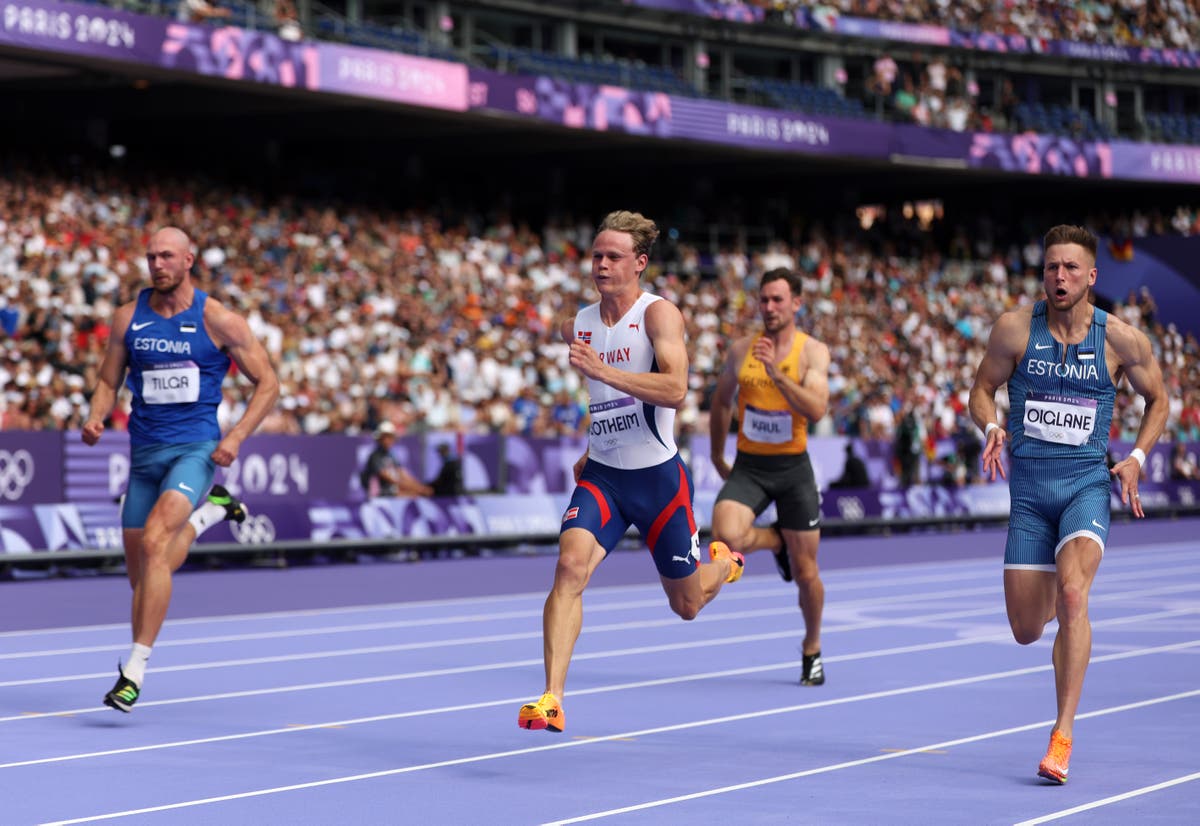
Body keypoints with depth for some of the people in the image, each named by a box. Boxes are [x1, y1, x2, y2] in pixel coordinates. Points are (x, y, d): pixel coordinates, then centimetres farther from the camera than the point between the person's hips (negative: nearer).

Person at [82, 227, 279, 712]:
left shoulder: (218, 321, -4)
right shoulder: (127, 317, 5)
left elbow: (267, 384, 1)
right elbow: (109, 381, 13)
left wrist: (236, 437, -11)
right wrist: (96, 417, -9)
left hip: (195, 449, -5)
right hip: (145, 453, 5)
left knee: (154, 543, -27)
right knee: (141, 574, 10)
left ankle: (134, 670, -24)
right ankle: (209, 511, 40)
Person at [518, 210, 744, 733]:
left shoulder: (659, 314, -13)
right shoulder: (575, 326, 5)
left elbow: (675, 390, -29)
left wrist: (602, 370, -36)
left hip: (658, 476, -3)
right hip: (601, 475, 3)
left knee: (686, 606, 11)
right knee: (570, 564, -25)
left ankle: (722, 562, 49)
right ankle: (552, 699, -27)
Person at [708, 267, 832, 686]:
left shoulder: (813, 351, -7)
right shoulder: (740, 349, 2)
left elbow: (816, 409, -22)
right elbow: (721, 401, 18)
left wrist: (776, 373, -31)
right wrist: (717, 455, 19)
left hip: (793, 467, -1)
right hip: (748, 466, 2)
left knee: (805, 572, 5)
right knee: (727, 536, -27)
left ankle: (812, 649, 31)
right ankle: (775, 540, 9)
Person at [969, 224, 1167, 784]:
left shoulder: (1122, 340, -4)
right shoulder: (1014, 329, -4)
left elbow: (1157, 400, 11)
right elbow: (982, 390, 8)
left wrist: (1137, 457, -3)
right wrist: (992, 428, -13)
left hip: (1087, 484, -2)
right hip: (1028, 489, 2)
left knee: (1072, 595, -27)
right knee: (1025, 631, 4)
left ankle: (1062, 737, -21)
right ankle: (1057, 605, 45)